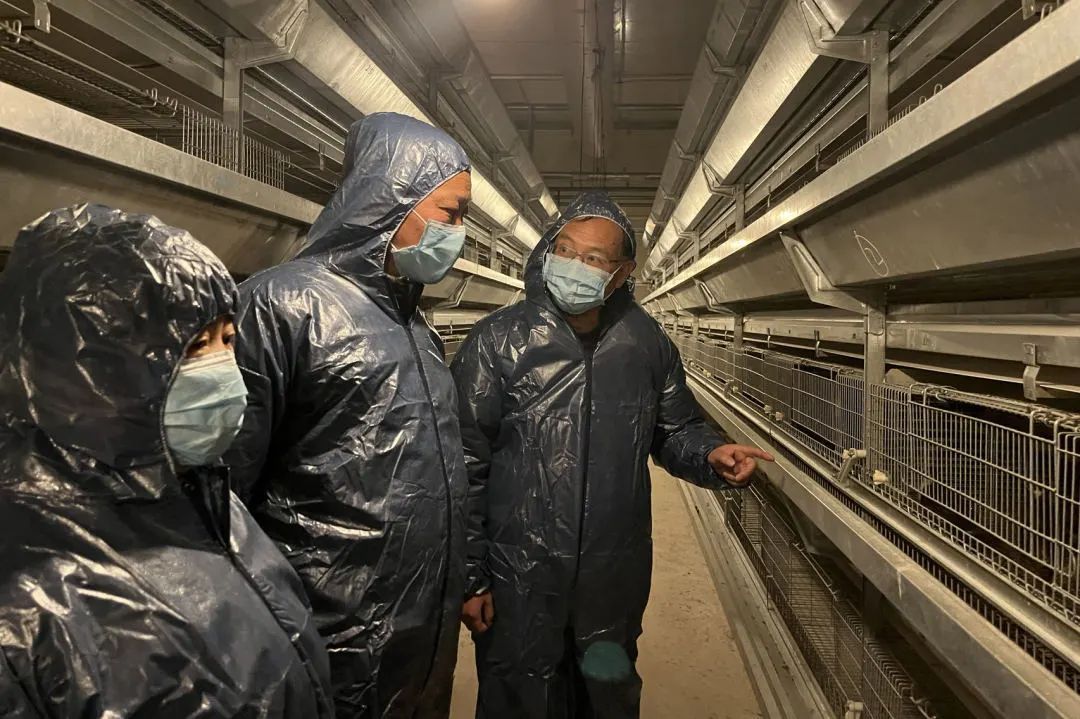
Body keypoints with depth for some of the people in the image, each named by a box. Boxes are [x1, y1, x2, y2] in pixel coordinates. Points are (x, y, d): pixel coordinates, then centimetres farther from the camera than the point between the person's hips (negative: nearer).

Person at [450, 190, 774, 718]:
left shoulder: (647, 344, -2)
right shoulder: (496, 341, -12)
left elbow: (675, 430, 11)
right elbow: (464, 468, -10)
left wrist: (710, 455, -12)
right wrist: (468, 576, -9)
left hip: (617, 576, 4)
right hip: (519, 579, -3)